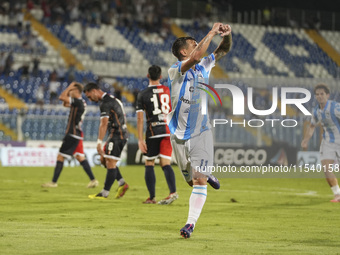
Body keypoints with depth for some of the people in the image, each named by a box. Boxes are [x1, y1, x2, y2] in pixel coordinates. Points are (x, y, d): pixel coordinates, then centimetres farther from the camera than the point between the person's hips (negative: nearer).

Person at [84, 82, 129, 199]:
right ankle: (122, 183, 9)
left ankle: (105, 193, -5)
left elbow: (104, 124, -21)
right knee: (104, 159, 14)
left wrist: (99, 142, -24)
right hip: (121, 134, 11)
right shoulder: (112, 99, 19)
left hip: (116, 135, -11)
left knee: (111, 163, -7)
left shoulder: (105, 103, -14)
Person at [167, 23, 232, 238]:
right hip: (180, 136, -2)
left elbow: (223, 50, 10)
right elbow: (195, 57, -31)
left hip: (201, 133, 3)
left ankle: (191, 223, -10)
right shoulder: (175, 71, -13)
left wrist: (227, 35, -11)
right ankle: (206, 173, 46)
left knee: (199, 180, -12)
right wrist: (212, 33, -26)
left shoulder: (203, 67, 5)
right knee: (192, 180, 11)